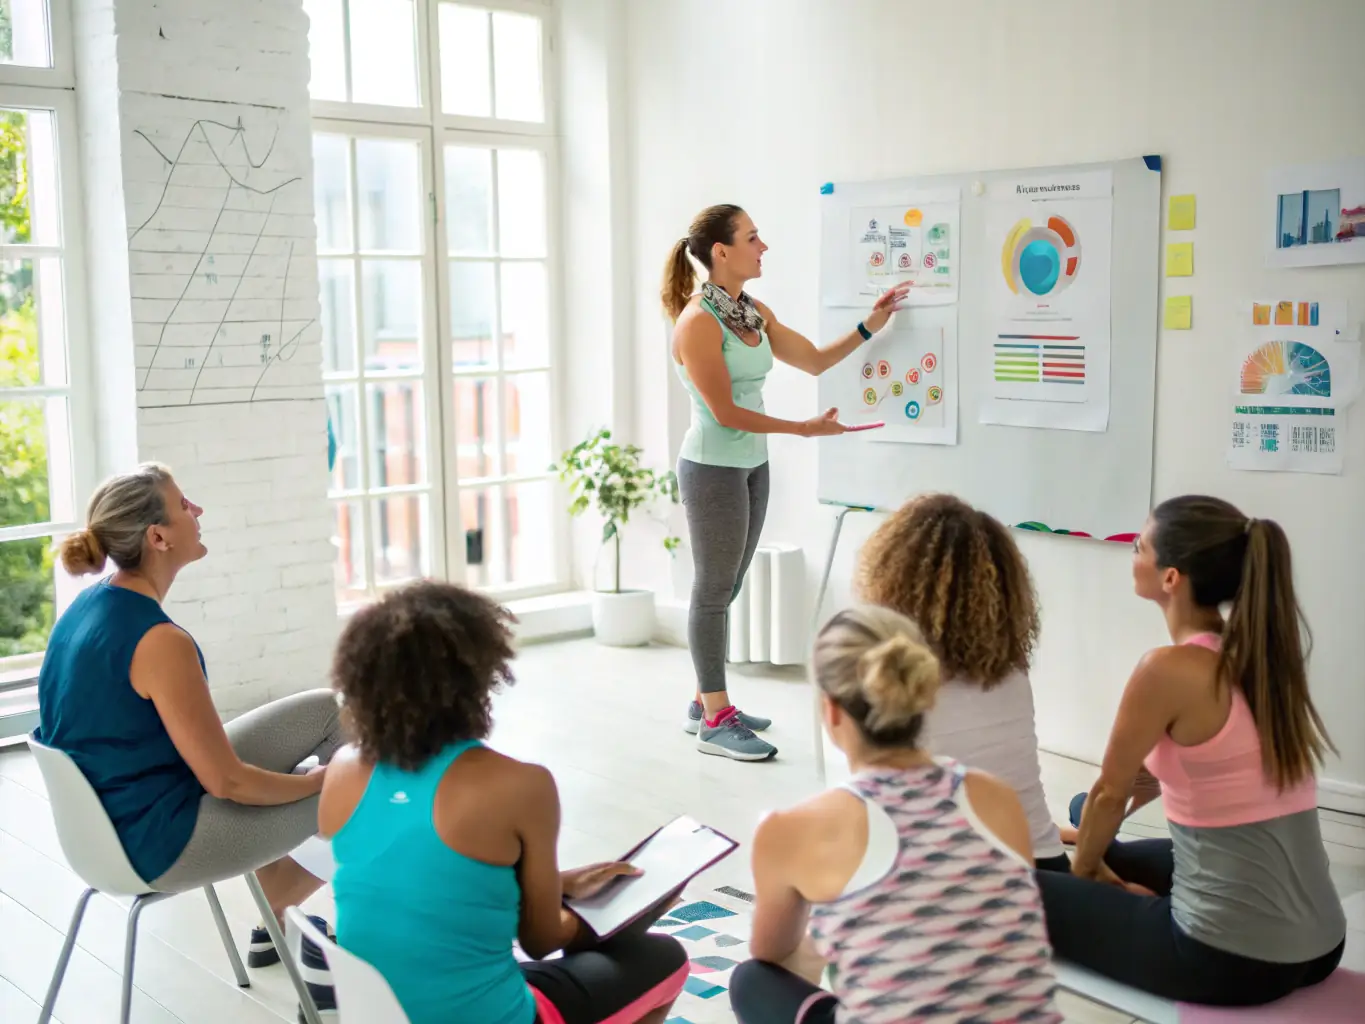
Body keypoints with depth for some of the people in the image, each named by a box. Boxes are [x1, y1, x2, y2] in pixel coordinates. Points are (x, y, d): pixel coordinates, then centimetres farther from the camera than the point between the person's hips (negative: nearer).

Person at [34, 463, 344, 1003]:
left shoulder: (87, 605, -1)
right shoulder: (158, 641, -28)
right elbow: (228, 783, -22)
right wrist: (319, 780, -5)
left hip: (114, 808, 9)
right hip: (157, 842, -9)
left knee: (331, 711, 13)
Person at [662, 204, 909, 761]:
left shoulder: (754, 312, 8)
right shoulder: (698, 321, -17)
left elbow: (815, 360, 15)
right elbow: (726, 412, -19)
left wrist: (869, 327, 4)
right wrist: (806, 428, -17)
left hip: (751, 465, 8)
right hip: (713, 469, -8)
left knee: (726, 587, 14)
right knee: (714, 589, 0)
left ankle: (705, 702, 26)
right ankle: (715, 721, 10)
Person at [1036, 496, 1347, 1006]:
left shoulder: (1169, 670, -19)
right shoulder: (1262, 652, 5)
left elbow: (1110, 793, -4)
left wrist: (1083, 868, 16)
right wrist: (1095, 849, 27)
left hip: (1231, 959, -8)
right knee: (1115, 856, 32)